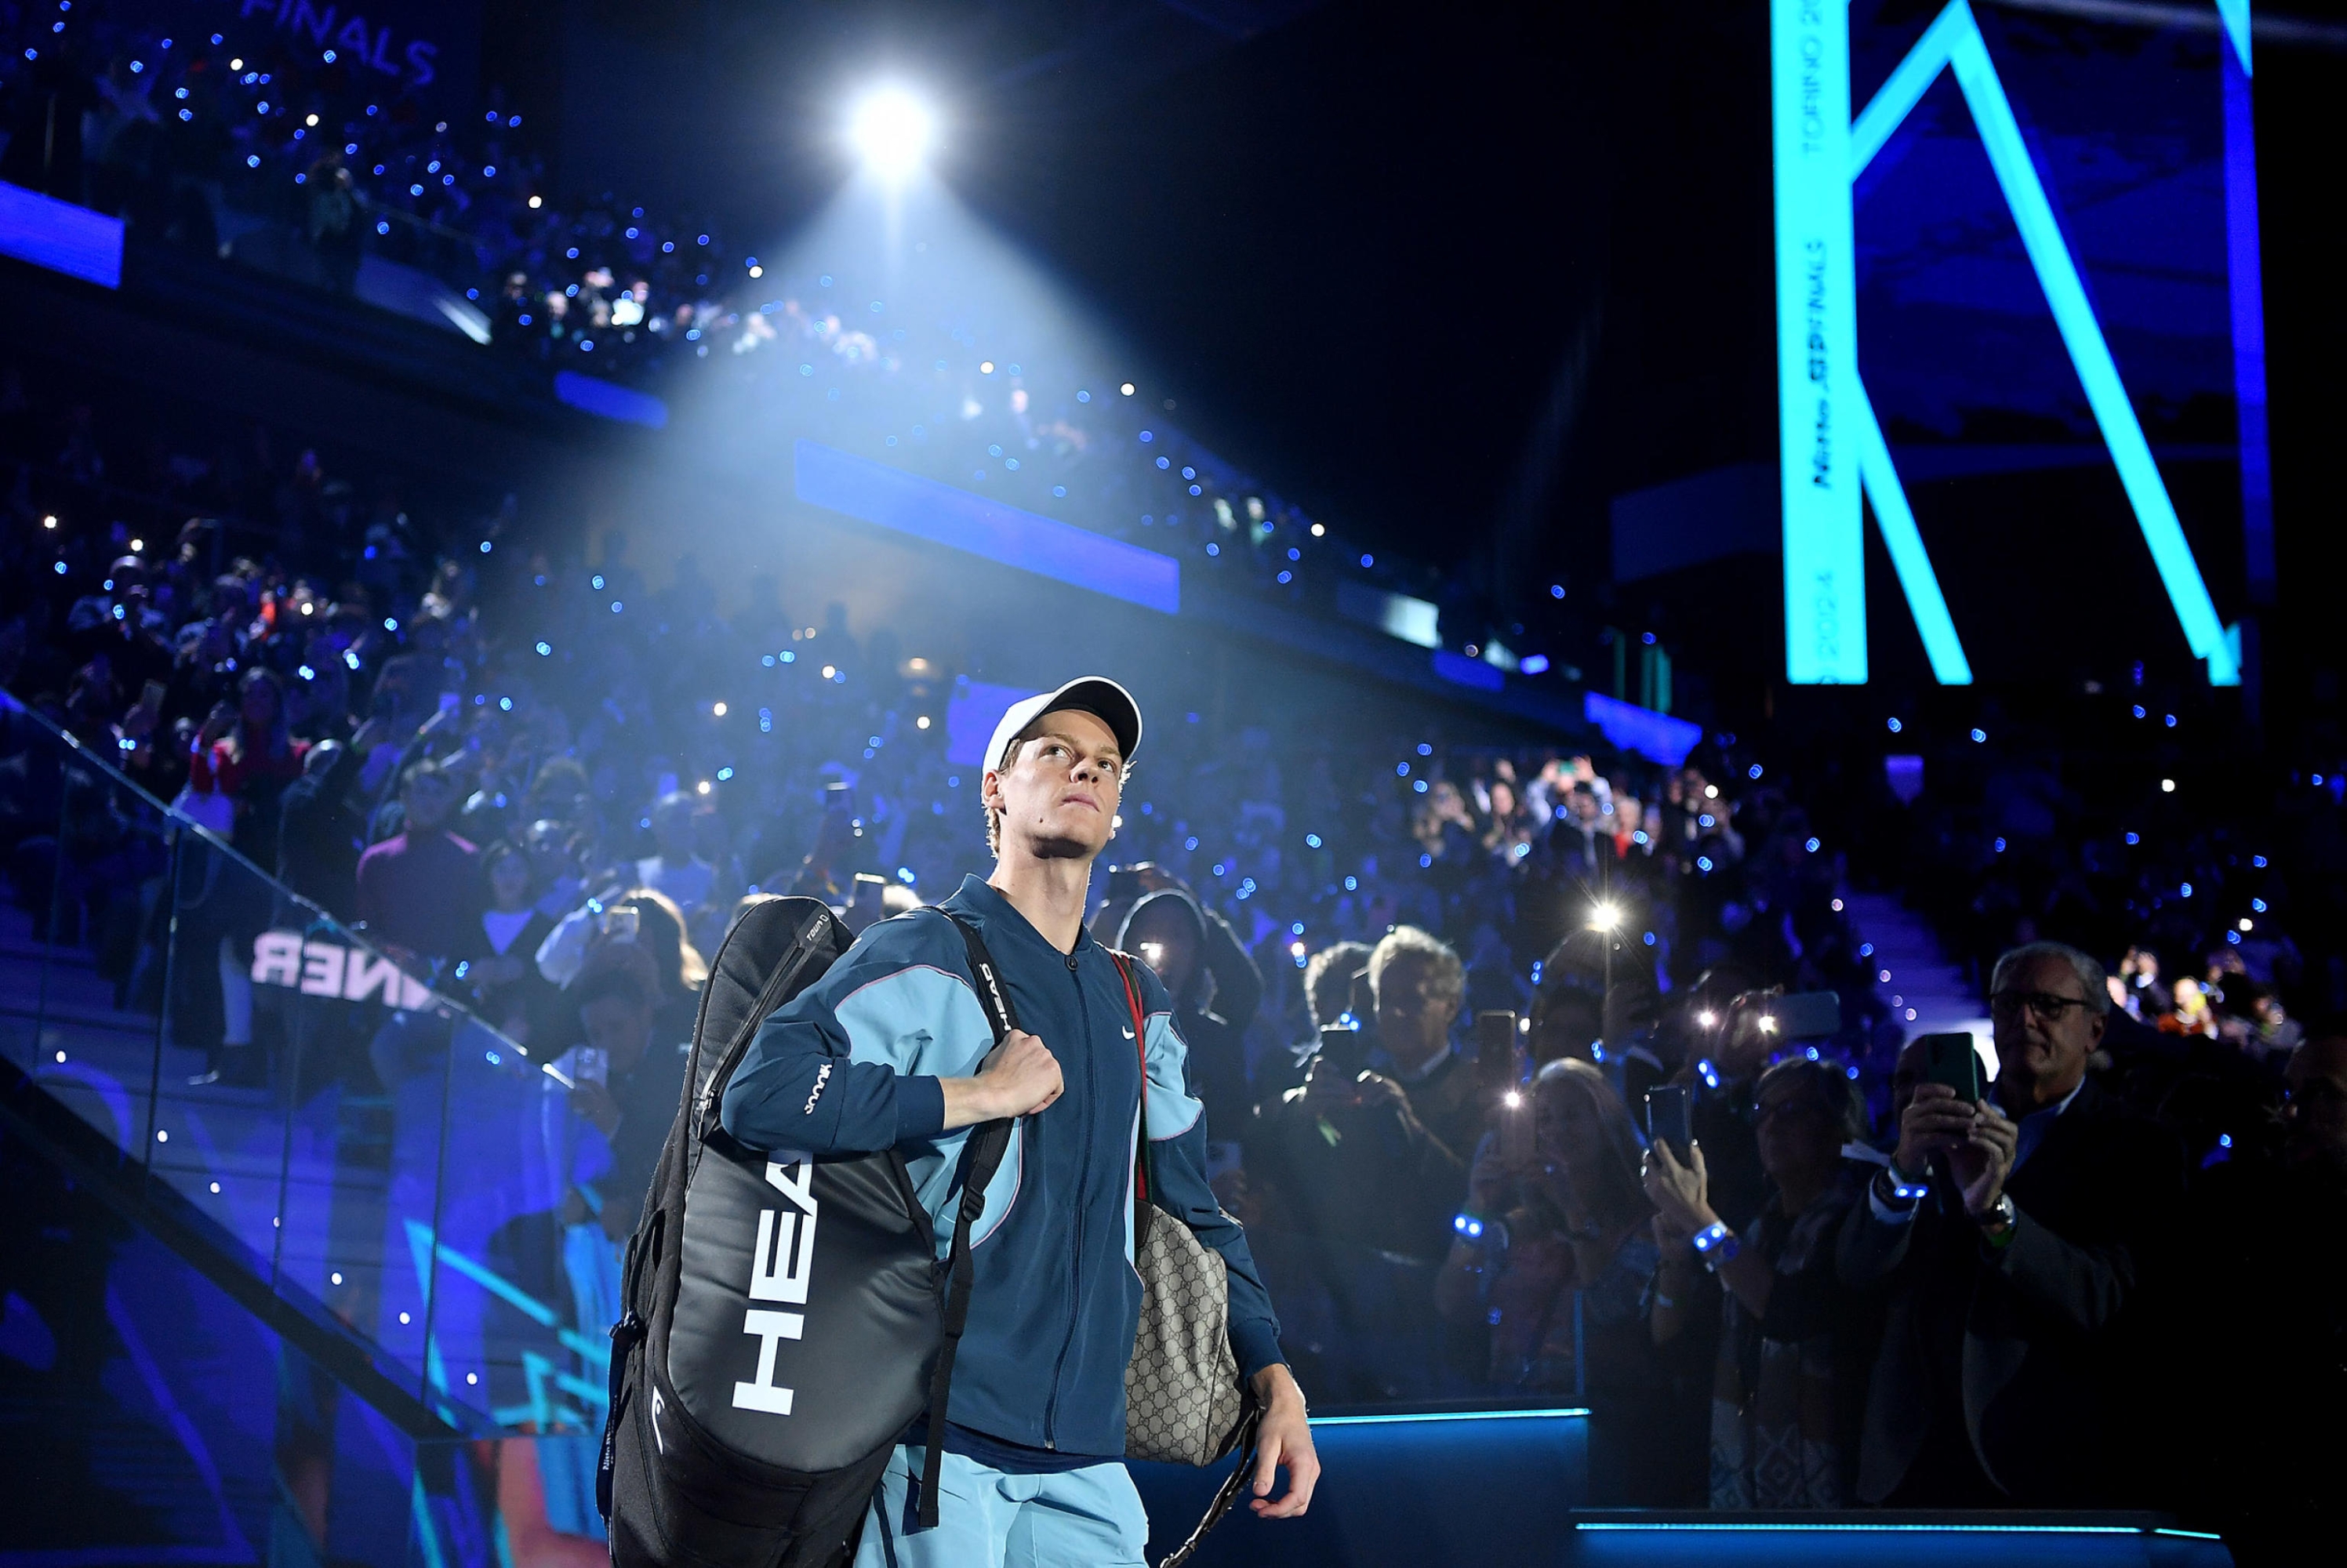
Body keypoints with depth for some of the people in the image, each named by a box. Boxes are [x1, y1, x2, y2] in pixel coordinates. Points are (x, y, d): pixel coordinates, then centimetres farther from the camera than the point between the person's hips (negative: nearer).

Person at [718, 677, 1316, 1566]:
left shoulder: (1138, 1003, 16)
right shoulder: (927, 958, -4)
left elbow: (1193, 1207, 23)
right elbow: (758, 1092, -19)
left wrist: (1275, 1382, 13)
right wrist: (982, 1093, -16)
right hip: (937, 1435, -6)